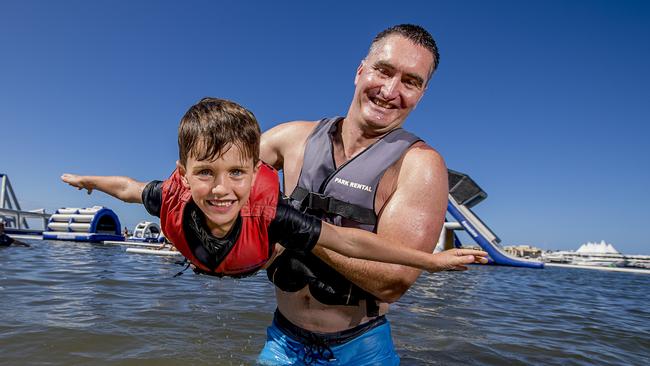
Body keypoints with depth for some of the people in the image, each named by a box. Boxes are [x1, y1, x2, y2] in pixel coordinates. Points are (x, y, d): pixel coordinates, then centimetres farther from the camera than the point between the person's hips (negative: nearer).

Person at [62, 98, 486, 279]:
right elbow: (130, 188, -19)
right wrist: (85, 180, 2)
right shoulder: (173, 201, -42)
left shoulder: (268, 216, -50)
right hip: (201, 267, 3)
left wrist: (431, 259, -43)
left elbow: (347, 240, -47)